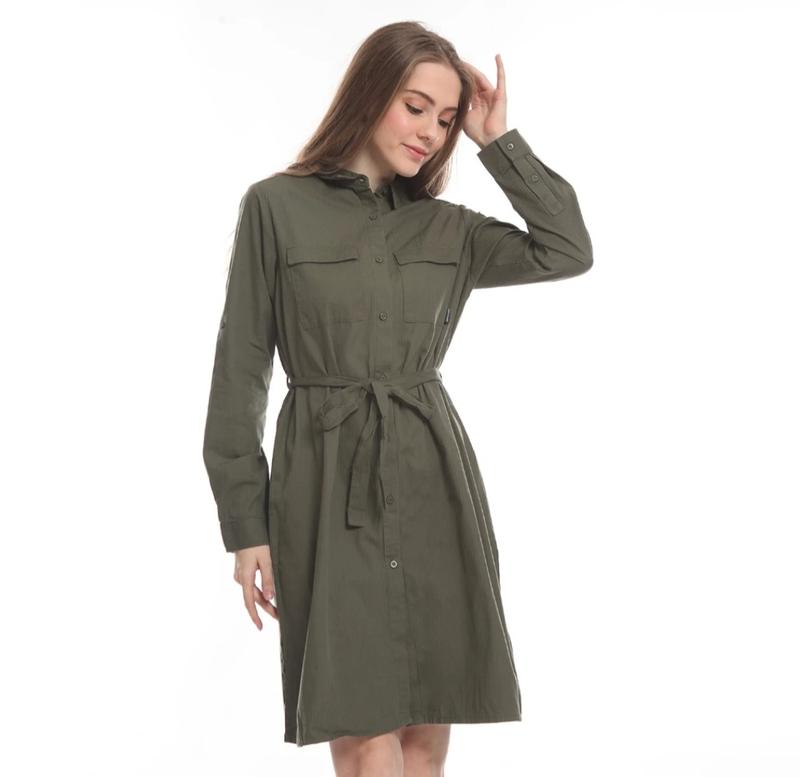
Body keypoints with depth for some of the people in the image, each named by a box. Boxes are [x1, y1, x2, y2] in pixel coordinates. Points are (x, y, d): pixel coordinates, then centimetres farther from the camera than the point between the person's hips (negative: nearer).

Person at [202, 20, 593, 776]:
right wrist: (244, 523, -4)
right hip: (329, 486, -4)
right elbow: (240, 371, -1)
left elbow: (570, 250, 1)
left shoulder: (446, 227, 10)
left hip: (433, 480, 4)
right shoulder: (276, 206, -1)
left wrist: (498, 141, 1)